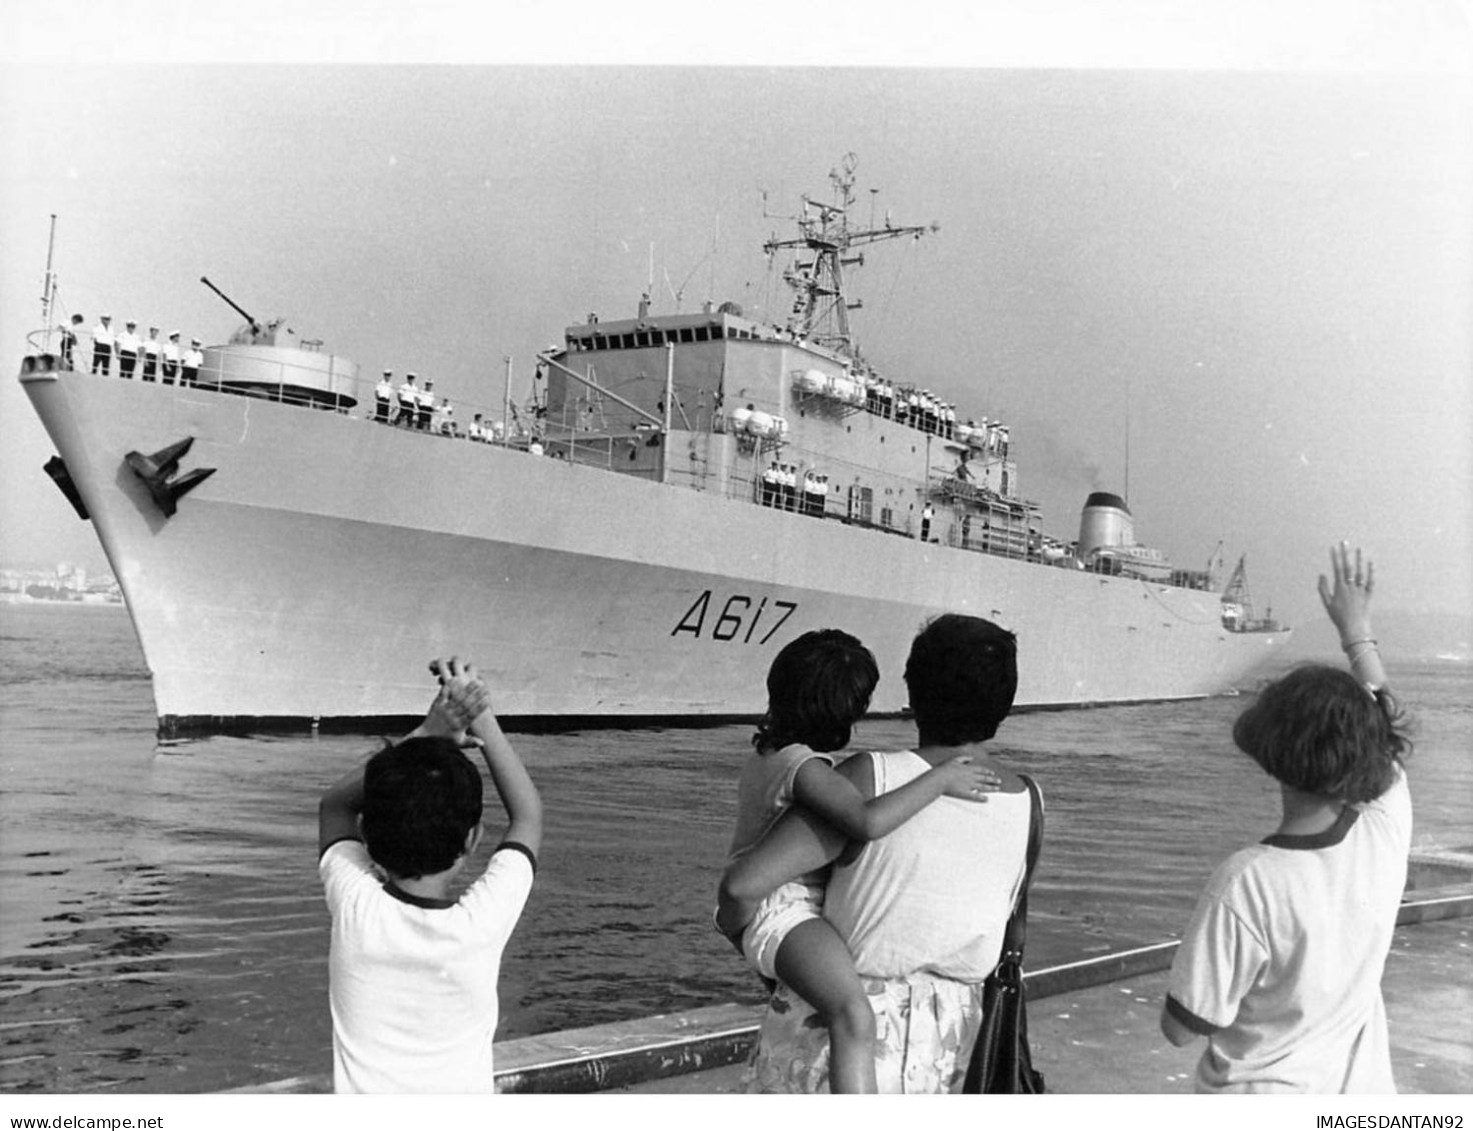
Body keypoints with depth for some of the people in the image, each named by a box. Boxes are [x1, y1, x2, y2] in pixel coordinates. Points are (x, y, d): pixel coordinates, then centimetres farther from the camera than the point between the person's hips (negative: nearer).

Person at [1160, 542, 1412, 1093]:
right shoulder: (1386, 833, -16)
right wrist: (1357, 630, 18)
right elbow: (1380, 719, 5)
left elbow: (1181, 1027, -18)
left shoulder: (1247, 882, -28)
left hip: (1261, 1094, -5)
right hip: (1360, 1089, 5)